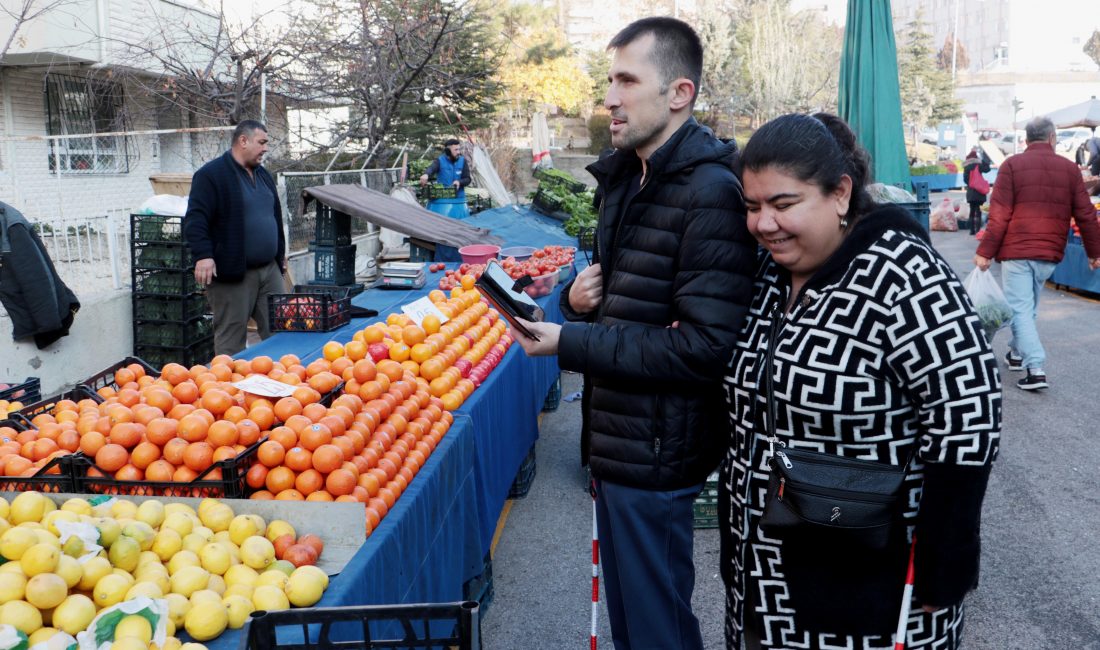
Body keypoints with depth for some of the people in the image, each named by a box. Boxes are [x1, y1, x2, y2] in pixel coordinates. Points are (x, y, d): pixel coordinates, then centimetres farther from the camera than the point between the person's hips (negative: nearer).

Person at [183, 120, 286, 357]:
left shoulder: (262, 175, 17)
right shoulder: (211, 174, -8)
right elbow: (195, 219, -15)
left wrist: (280, 253, 27)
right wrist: (203, 255, -24)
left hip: (270, 269, 7)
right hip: (231, 272, -7)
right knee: (232, 339, 0)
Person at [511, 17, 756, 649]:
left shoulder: (710, 193, -20)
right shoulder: (627, 178, 10)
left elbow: (706, 347, -24)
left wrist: (569, 344, -22)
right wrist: (577, 295, -2)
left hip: (655, 453, -9)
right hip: (615, 438, 9)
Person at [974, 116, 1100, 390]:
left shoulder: (1012, 165, -4)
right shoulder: (1069, 168, 5)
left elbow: (999, 215, -9)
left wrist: (985, 252, -6)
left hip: (1016, 251, -3)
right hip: (1049, 254, 4)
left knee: (1020, 308, -2)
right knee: (1030, 307, 20)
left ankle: (1035, 368, -13)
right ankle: (1017, 353, 33)